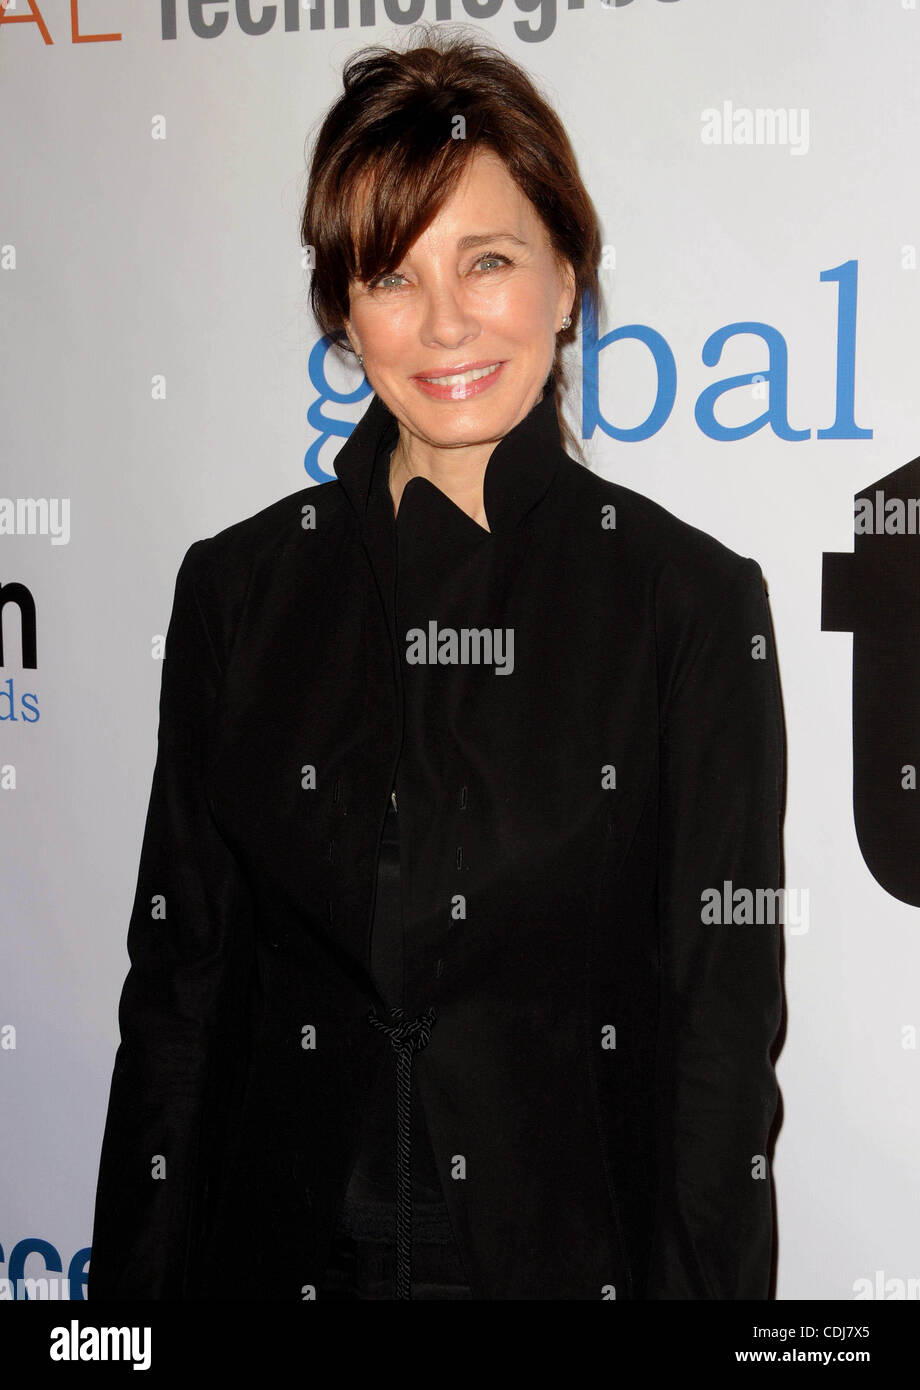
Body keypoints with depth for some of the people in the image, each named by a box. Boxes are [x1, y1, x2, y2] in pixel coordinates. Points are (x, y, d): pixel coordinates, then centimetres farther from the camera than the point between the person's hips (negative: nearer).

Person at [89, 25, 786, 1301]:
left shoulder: (698, 602, -7)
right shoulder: (240, 588, 0)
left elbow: (724, 1028, -6)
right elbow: (176, 990, 2)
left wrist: (699, 1284, -10)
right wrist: (134, 1282, 0)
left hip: (574, 1245, -1)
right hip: (279, 1248, 2)